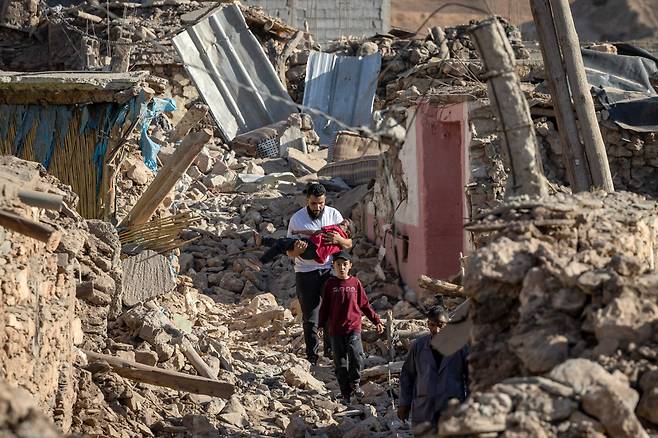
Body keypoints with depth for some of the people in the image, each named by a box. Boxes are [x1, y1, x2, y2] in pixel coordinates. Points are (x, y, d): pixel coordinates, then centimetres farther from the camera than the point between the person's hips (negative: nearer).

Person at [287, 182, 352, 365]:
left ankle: (331, 350, 12)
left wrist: (339, 240, -17)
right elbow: (289, 252, 1)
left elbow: (349, 244, 6)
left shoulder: (334, 215, 1)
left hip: (329, 269, 1)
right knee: (310, 318, 1)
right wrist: (296, 250, -24)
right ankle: (312, 355, 9)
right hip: (305, 273, -1)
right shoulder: (297, 219, -3)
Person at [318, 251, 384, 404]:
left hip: (353, 328, 0)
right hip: (336, 330, 1)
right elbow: (325, 307, 7)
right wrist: (321, 325, 1)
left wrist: (377, 321, 12)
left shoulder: (355, 283, 4)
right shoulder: (330, 284, 3)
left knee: (356, 357, -18)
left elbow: (365, 305, 12)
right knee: (340, 363, 3)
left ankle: (355, 384, 6)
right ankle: (345, 393, 13)